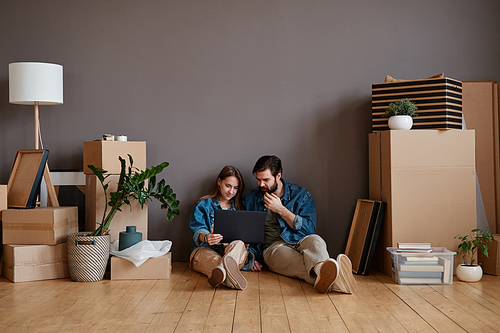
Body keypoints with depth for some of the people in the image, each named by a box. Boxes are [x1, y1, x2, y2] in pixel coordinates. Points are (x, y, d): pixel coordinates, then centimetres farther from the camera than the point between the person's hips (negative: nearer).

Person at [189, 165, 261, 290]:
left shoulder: (239, 207, 24)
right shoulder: (203, 205, 15)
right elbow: (198, 231, 0)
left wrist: (251, 256, 1)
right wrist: (206, 237, -26)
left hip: (234, 248, 2)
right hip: (205, 249, -1)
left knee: (239, 244, -36)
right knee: (215, 260, -39)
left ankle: (222, 272, -70)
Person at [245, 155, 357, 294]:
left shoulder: (300, 194, 9)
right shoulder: (251, 198, 14)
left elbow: (309, 229, 0)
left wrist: (280, 209, -7)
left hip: (300, 241, 1)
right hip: (273, 246, -1)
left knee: (315, 240, -36)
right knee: (297, 261, -37)